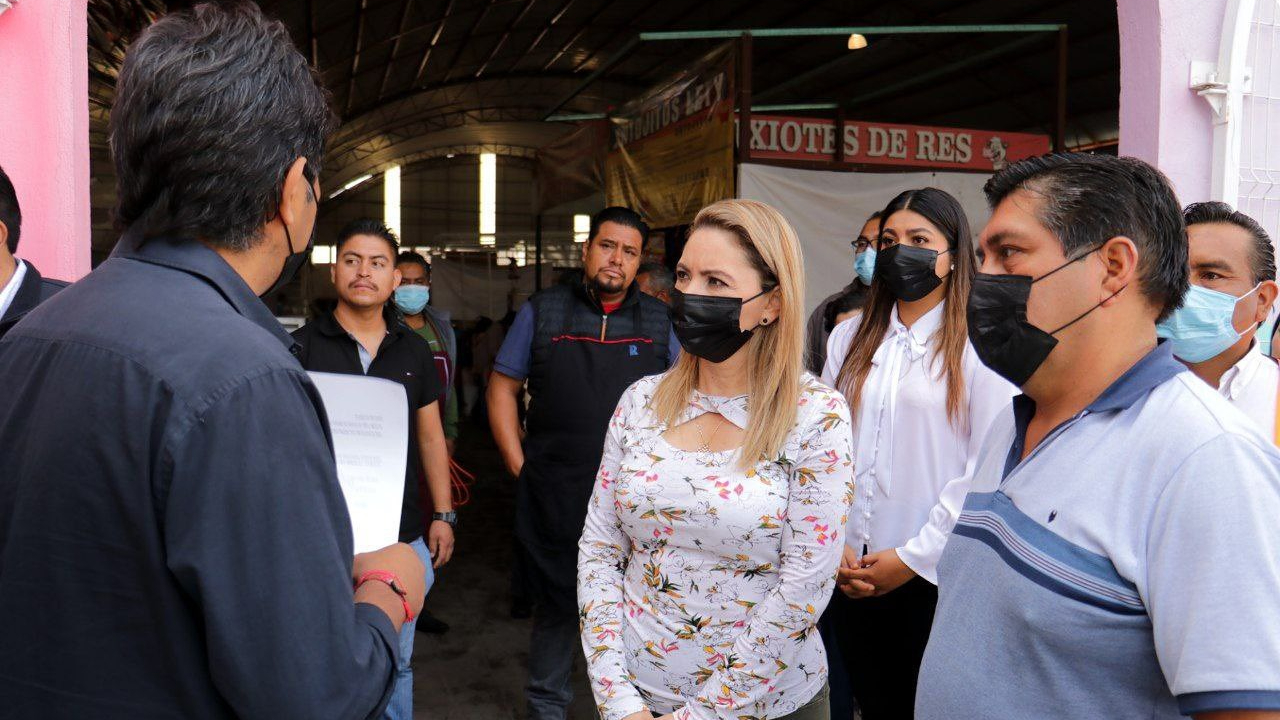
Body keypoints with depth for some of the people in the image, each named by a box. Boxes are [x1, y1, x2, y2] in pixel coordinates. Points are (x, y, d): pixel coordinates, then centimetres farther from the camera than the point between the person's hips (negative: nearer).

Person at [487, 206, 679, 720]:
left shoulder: (658, 321, 6)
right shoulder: (542, 312, 3)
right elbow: (502, 388, 7)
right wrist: (519, 465, 0)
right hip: (555, 498, -1)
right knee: (556, 604, 12)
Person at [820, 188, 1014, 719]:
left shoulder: (976, 345, -7)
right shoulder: (850, 337, 9)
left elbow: (984, 467, -11)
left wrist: (913, 556, -11)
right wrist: (833, 546, -1)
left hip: (933, 574, -4)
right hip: (850, 570, 4)